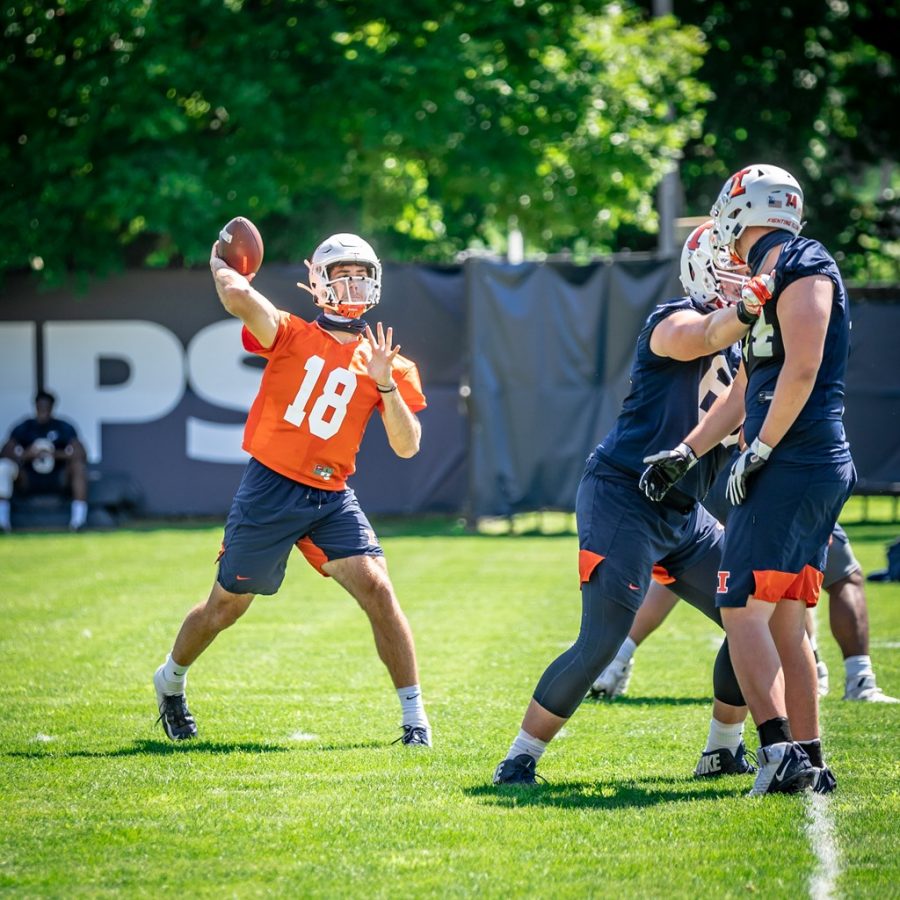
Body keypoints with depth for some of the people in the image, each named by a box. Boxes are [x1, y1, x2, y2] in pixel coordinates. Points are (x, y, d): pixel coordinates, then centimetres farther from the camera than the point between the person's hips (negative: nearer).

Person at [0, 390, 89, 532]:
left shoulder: (64, 428, 5)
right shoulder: (23, 428, 7)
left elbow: (81, 455, -8)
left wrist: (54, 454, -21)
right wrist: (27, 454, -22)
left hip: (58, 479, -1)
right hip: (28, 480, 1)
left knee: (78, 466, -29)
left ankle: (78, 518, -37)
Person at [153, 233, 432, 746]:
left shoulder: (385, 364, 5)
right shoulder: (291, 335, -3)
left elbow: (407, 446, -3)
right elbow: (237, 296, -22)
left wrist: (385, 383, -14)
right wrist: (221, 265, -1)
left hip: (331, 497, 2)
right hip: (270, 489, -2)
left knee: (377, 590, -14)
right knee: (227, 607, 11)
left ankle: (415, 715, -4)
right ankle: (171, 681, 39)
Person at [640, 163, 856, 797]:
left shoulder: (801, 266, -8)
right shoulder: (771, 281, 22)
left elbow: (801, 369, -18)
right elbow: (746, 388, 28)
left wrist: (757, 453, -13)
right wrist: (686, 453, 30)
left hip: (795, 465, -10)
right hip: (821, 467, 10)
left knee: (744, 609, -11)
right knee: (784, 621, 11)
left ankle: (780, 750, -19)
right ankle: (808, 761, 12)